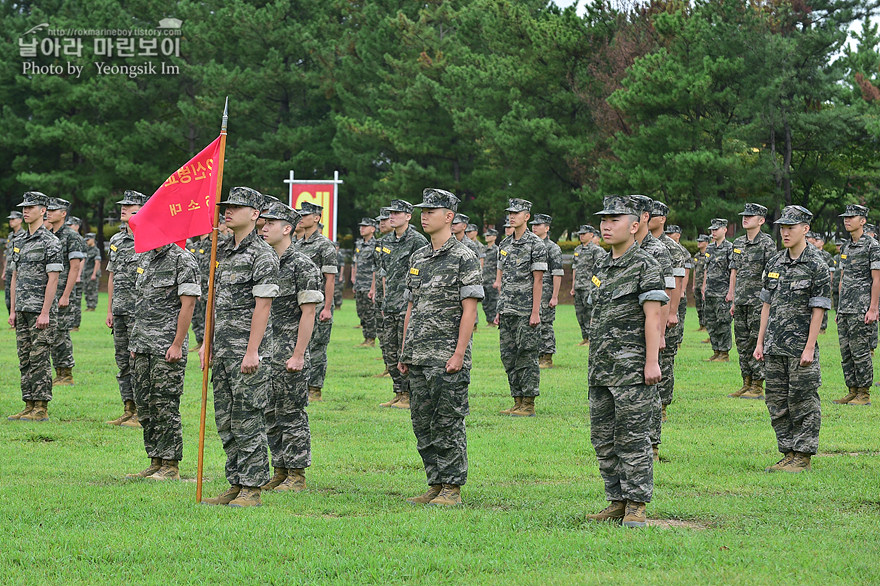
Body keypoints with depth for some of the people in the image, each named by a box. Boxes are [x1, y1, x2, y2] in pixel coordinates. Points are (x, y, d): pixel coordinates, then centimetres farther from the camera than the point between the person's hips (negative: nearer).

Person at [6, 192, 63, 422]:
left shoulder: (50, 242, -9)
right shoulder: (18, 241, 14)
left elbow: (53, 280, -13)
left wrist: (45, 313, -17)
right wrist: (12, 310, 13)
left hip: (41, 311, -8)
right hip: (22, 310, 8)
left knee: (40, 360, -7)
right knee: (25, 360, 8)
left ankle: (41, 409, -5)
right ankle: (29, 406, 12)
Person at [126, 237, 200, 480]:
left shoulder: (183, 261, -9)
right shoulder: (144, 258, 16)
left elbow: (188, 305, -13)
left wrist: (177, 344, -17)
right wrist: (135, 342, 17)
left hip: (167, 348, -8)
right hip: (142, 347, 8)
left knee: (165, 405, -6)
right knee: (144, 405, 9)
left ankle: (171, 466, -1)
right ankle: (155, 462, 16)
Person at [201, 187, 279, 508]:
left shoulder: (262, 254, -10)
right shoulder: (221, 251, 16)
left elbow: (263, 304, -15)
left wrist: (252, 351, -20)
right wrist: (207, 343, 15)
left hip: (248, 350, -8)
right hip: (222, 349, 8)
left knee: (248, 420, -6)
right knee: (226, 421, 10)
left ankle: (252, 488, -2)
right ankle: (235, 484, 16)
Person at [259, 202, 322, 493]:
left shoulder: (302, 266, -11)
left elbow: (308, 314, -13)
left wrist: (298, 355, -17)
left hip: (289, 352, -8)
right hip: (263, 350, 8)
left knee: (291, 414, -3)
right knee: (269, 414, 10)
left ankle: (297, 475, 3)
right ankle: (280, 472, 17)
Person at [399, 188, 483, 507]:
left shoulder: (464, 258, -7)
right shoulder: (418, 258, 15)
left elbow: (469, 309, -11)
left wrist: (459, 353, -18)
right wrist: (405, 351, 14)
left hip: (448, 358, -7)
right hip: (419, 357, 7)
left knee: (448, 423, -4)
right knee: (423, 424, 9)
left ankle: (452, 489, 1)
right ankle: (435, 485, 16)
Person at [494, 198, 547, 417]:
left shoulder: (535, 244, -7)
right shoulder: (505, 245, 14)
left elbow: (538, 280, -11)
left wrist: (535, 312, -15)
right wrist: (499, 310, 13)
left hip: (526, 310, -7)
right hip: (507, 309, 7)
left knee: (527, 355, -5)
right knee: (508, 356, 8)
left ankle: (528, 404, -2)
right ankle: (517, 402, 14)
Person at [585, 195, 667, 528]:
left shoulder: (645, 265, -7)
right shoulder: (602, 268, 17)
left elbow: (652, 317, -12)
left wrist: (652, 362, -18)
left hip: (632, 369, -8)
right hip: (601, 369, 8)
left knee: (633, 438, -6)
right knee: (603, 439, 9)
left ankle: (637, 506, -3)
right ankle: (617, 502, 16)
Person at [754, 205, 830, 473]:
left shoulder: (816, 266, -8)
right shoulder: (775, 264, 11)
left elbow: (818, 310, -10)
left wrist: (809, 348, -15)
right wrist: (760, 342, 11)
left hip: (800, 348, -6)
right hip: (774, 349, 6)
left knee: (803, 403, -2)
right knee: (778, 404, 9)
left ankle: (802, 457, 4)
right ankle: (788, 454, 17)